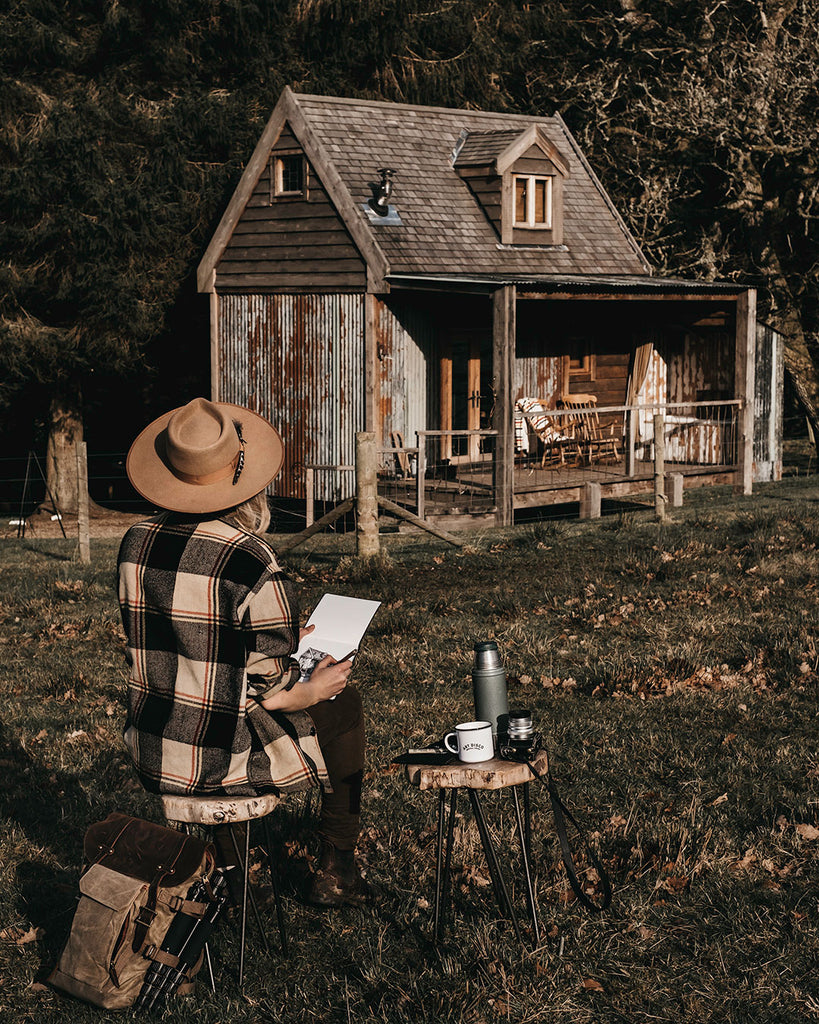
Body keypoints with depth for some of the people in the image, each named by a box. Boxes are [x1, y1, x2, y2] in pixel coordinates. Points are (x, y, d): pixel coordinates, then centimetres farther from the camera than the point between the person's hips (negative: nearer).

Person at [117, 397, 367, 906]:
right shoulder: (253, 563, -22)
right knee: (341, 703, 21)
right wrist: (311, 690, 5)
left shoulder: (138, 543, -1)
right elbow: (267, 687, -19)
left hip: (152, 752, 6)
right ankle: (338, 871, 31)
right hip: (226, 760, -6)